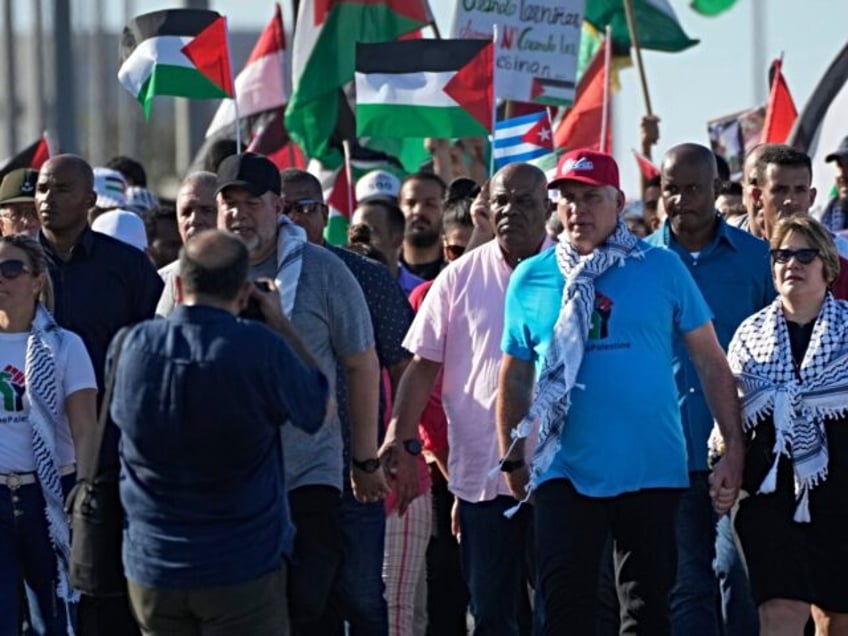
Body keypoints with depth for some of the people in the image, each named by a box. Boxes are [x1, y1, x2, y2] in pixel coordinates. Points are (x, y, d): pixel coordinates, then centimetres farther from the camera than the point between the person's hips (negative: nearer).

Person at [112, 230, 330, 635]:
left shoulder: (132, 346, -6)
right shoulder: (261, 348, -18)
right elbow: (318, 410, -1)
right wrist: (280, 325, 9)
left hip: (152, 569, 4)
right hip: (243, 568, -4)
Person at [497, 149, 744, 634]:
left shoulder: (661, 268, 0)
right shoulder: (530, 279, 6)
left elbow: (710, 361, 2)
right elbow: (516, 376, 13)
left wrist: (735, 448, -4)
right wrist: (512, 460, 12)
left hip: (652, 471, -1)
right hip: (565, 472, 1)